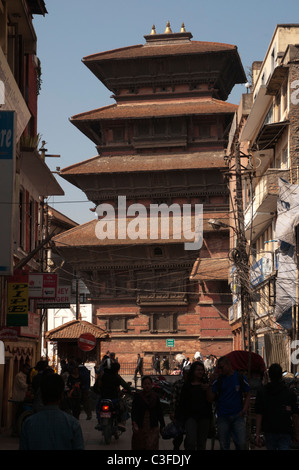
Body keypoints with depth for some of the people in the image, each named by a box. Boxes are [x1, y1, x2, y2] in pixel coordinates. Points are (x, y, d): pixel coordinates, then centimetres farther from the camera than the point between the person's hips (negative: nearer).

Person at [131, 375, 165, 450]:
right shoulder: (138, 396, 0)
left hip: (153, 427, 1)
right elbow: (134, 411, -8)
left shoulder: (155, 397, 7)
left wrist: (162, 425, 10)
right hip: (140, 427, -1)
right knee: (139, 447, 5)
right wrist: (134, 423, -22)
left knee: (152, 446, -8)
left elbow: (159, 412, 12)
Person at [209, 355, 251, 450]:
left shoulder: (240, 377, 4)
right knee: (224, 445, 6)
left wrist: (244, 410, -2)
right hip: (222, 417, 2)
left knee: (242, 444, -11)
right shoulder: (218, 380, 7)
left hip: (237, 415, -2)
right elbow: (211, 397, 4)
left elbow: (247, 395, 10)